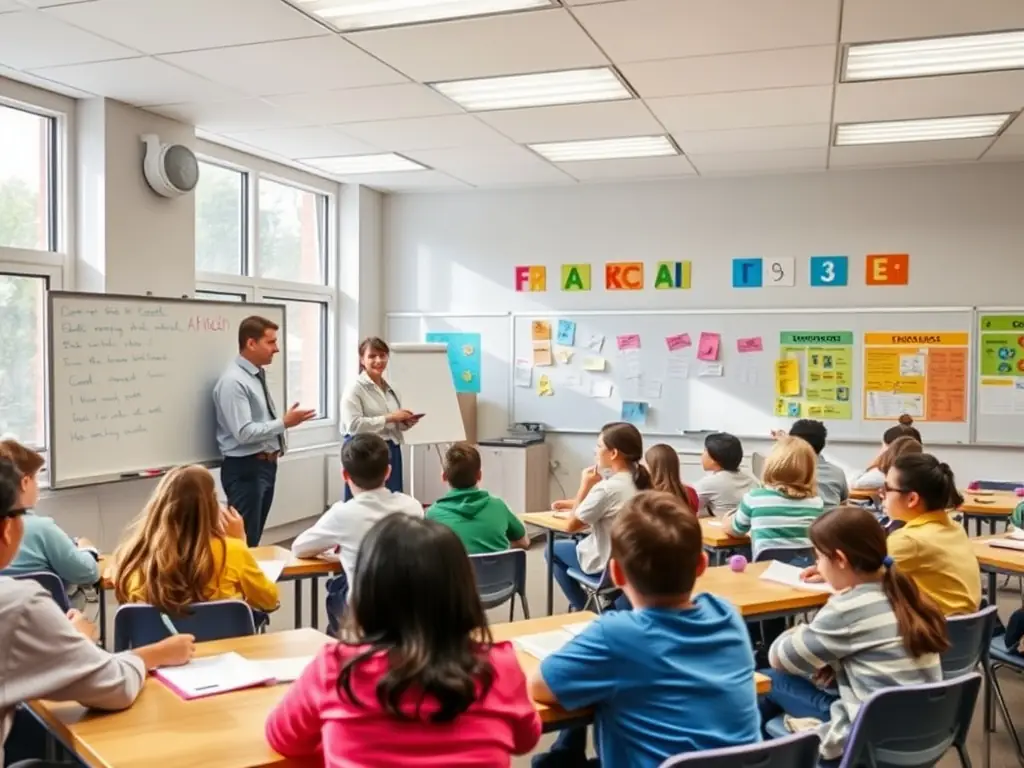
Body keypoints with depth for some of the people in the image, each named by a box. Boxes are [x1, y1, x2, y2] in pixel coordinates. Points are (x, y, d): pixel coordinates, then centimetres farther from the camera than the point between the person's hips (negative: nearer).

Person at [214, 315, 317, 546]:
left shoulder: (259, 375, 10)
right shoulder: (233, 381, -18)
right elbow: (244, 432, -24)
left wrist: (278, 444, 6)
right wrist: (284, 423, -21)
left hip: (266, 464, 9)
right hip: (245, 468, -9)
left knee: (255, 538, 16)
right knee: (244, 541, -4)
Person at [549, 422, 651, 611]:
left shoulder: (607, 488, -27)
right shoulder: (640, 480, -2)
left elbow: (572, 525, -15)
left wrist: (585, 487, -12)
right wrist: (575, 504, 11)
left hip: (607, 565, -7)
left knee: (553, 550, 16)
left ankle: (583, 608, 23)